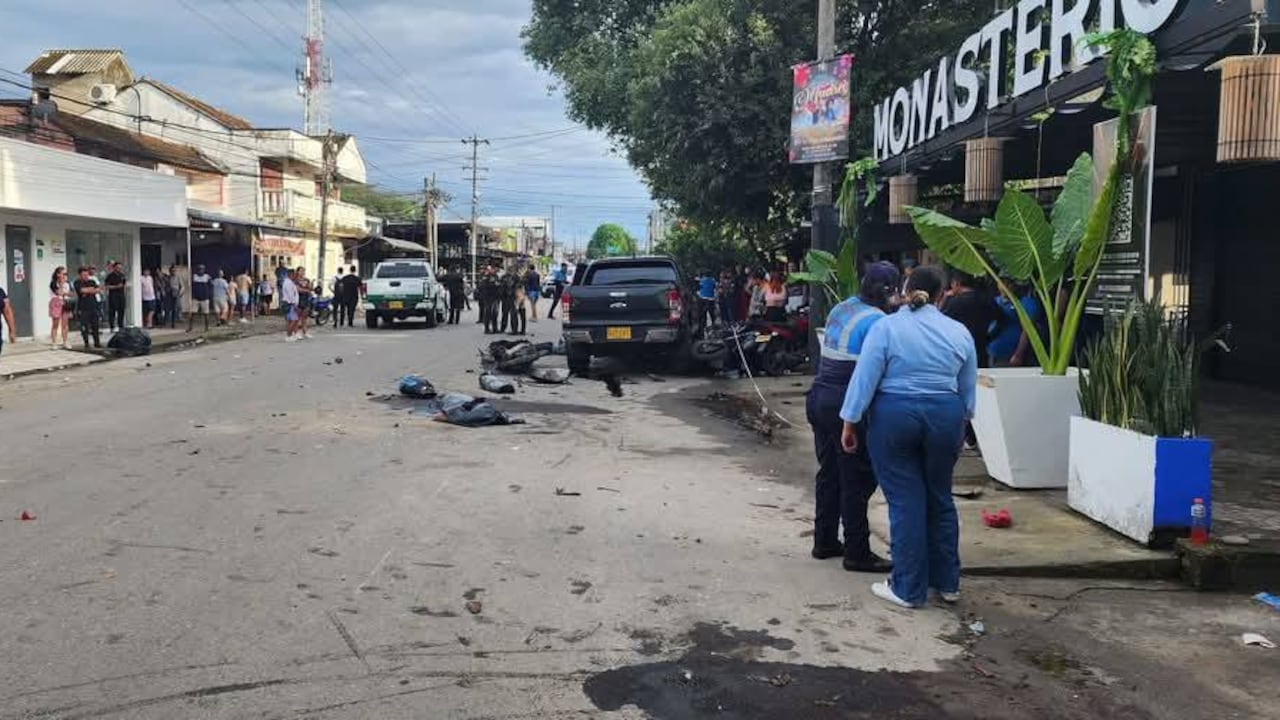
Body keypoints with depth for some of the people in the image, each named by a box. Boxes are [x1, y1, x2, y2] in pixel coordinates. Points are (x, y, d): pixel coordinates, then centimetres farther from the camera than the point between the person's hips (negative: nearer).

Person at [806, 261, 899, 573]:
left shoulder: (840, 309, 11)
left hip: (819, 396, 8)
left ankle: (825, 542, 27)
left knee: (829, 473, 17)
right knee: (857, 480, 1)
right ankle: (857, 553, 8)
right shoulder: (876, 320, -14)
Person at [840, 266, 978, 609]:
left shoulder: (886, 327, -7)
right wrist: (959, 423, 25)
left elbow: (864, 378, -10)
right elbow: (968, 388, 12)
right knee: (940, 498, 16)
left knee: (904, 502, 2)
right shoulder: (959, 332, 5)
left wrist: (850, 422, -4)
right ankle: (947, 582, 24)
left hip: (894, 417, -3)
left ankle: (909, 589, 8)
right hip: (945, 417, 4)